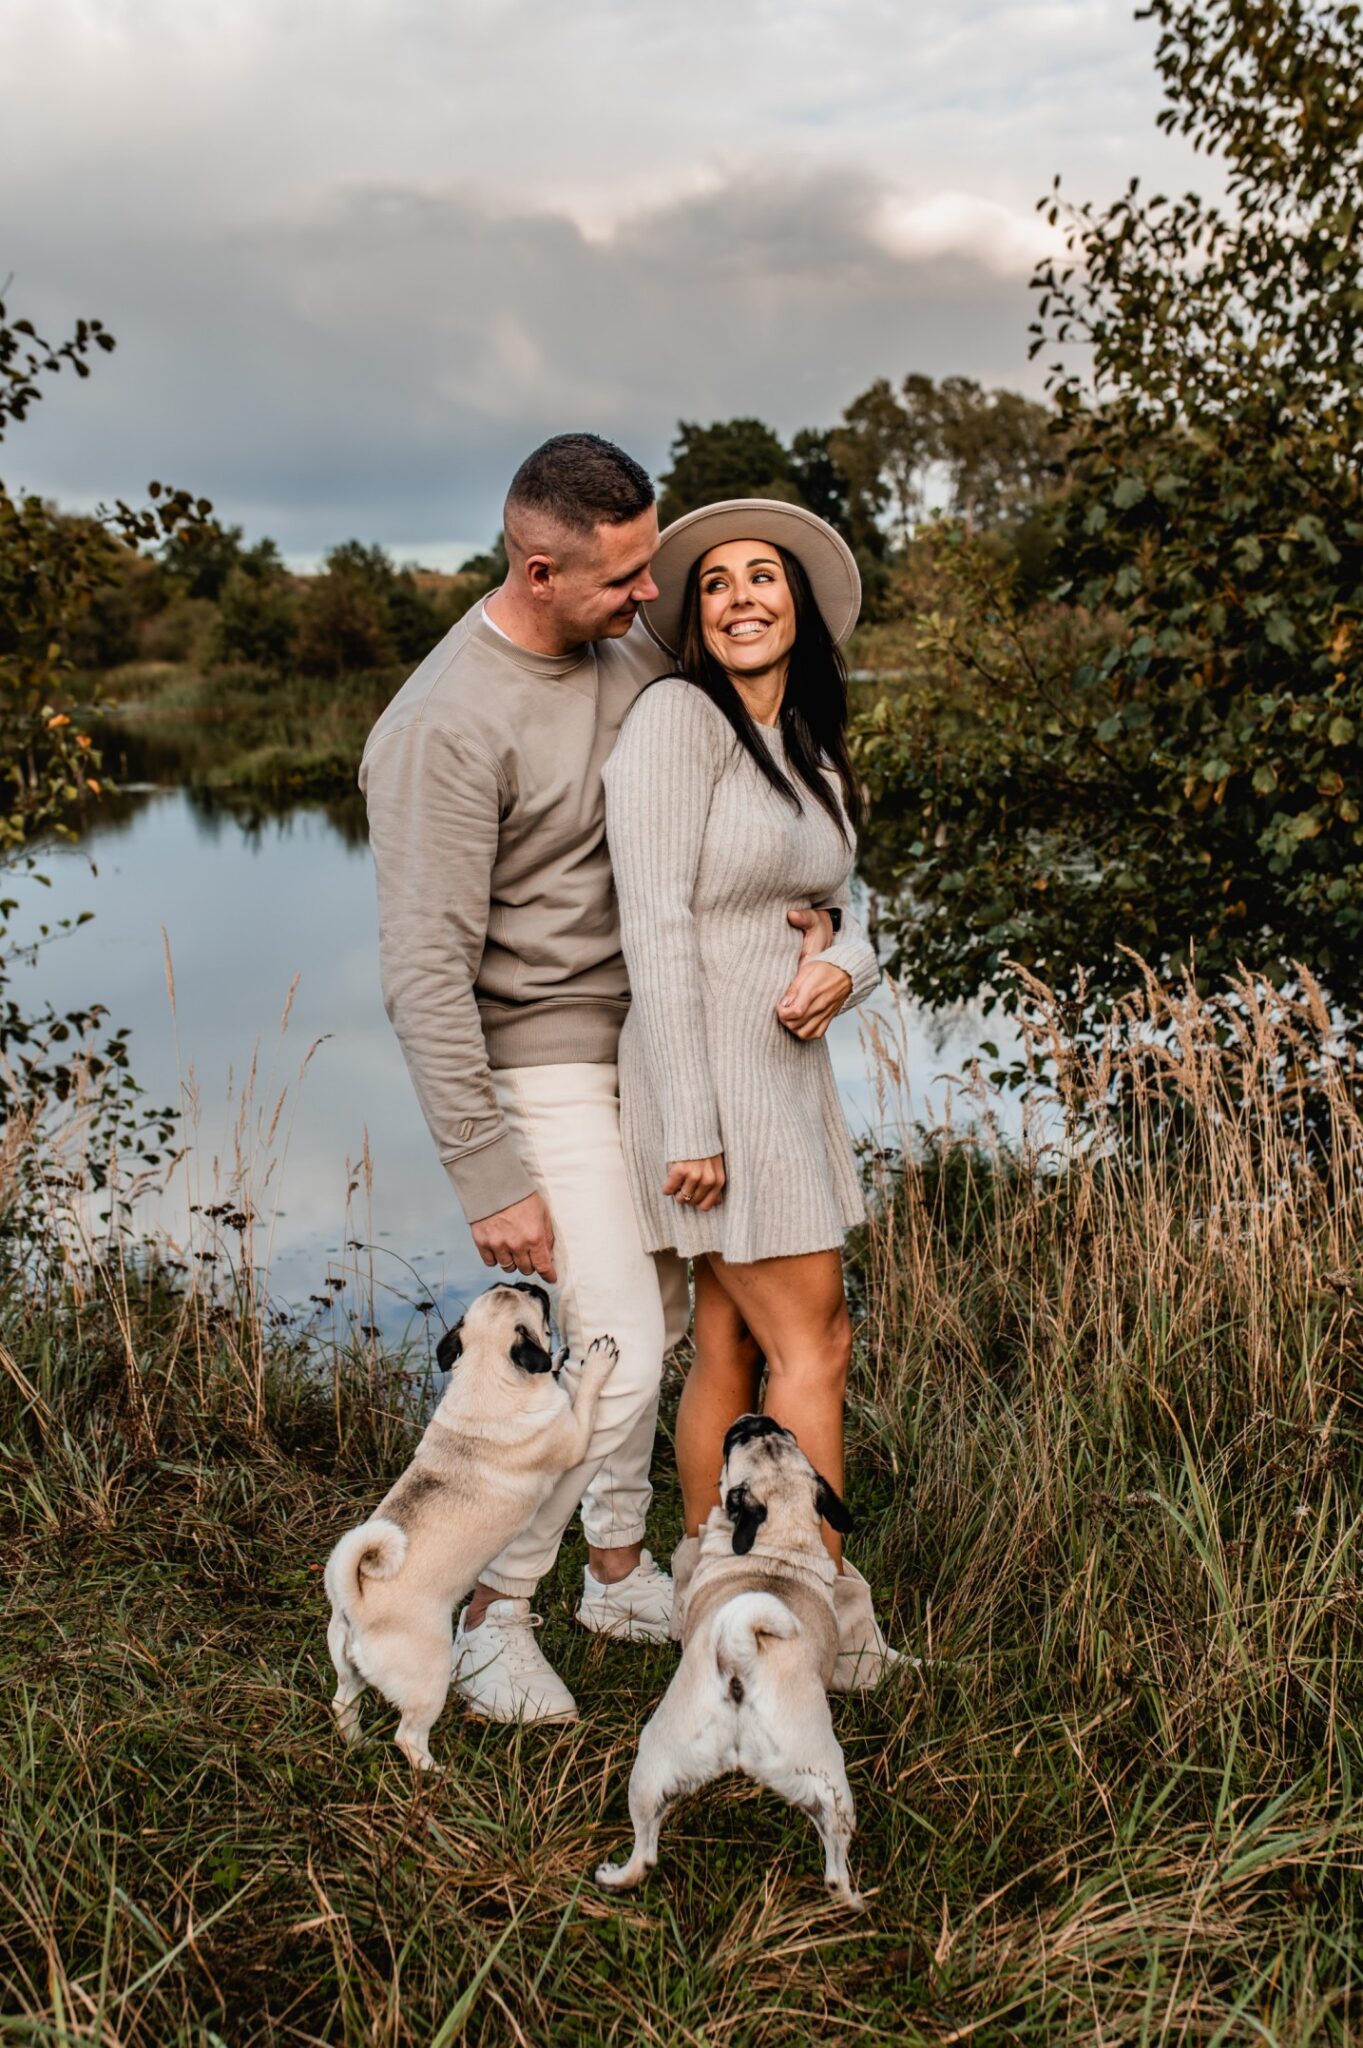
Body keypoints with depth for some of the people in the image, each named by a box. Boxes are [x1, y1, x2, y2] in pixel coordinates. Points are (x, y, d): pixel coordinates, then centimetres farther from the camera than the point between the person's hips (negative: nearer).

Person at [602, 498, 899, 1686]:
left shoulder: (811, 749, 14)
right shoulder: (678, 716, -11)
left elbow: (840, 920, 15)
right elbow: (655, 922, -17)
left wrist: (840, 973, -11)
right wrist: (689, 1126, -20)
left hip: (787, 1066, 8)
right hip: (705, 1065, -8)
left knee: (733, 1348, 13)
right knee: (813, 1342, -3)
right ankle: (829, 1616, 11)